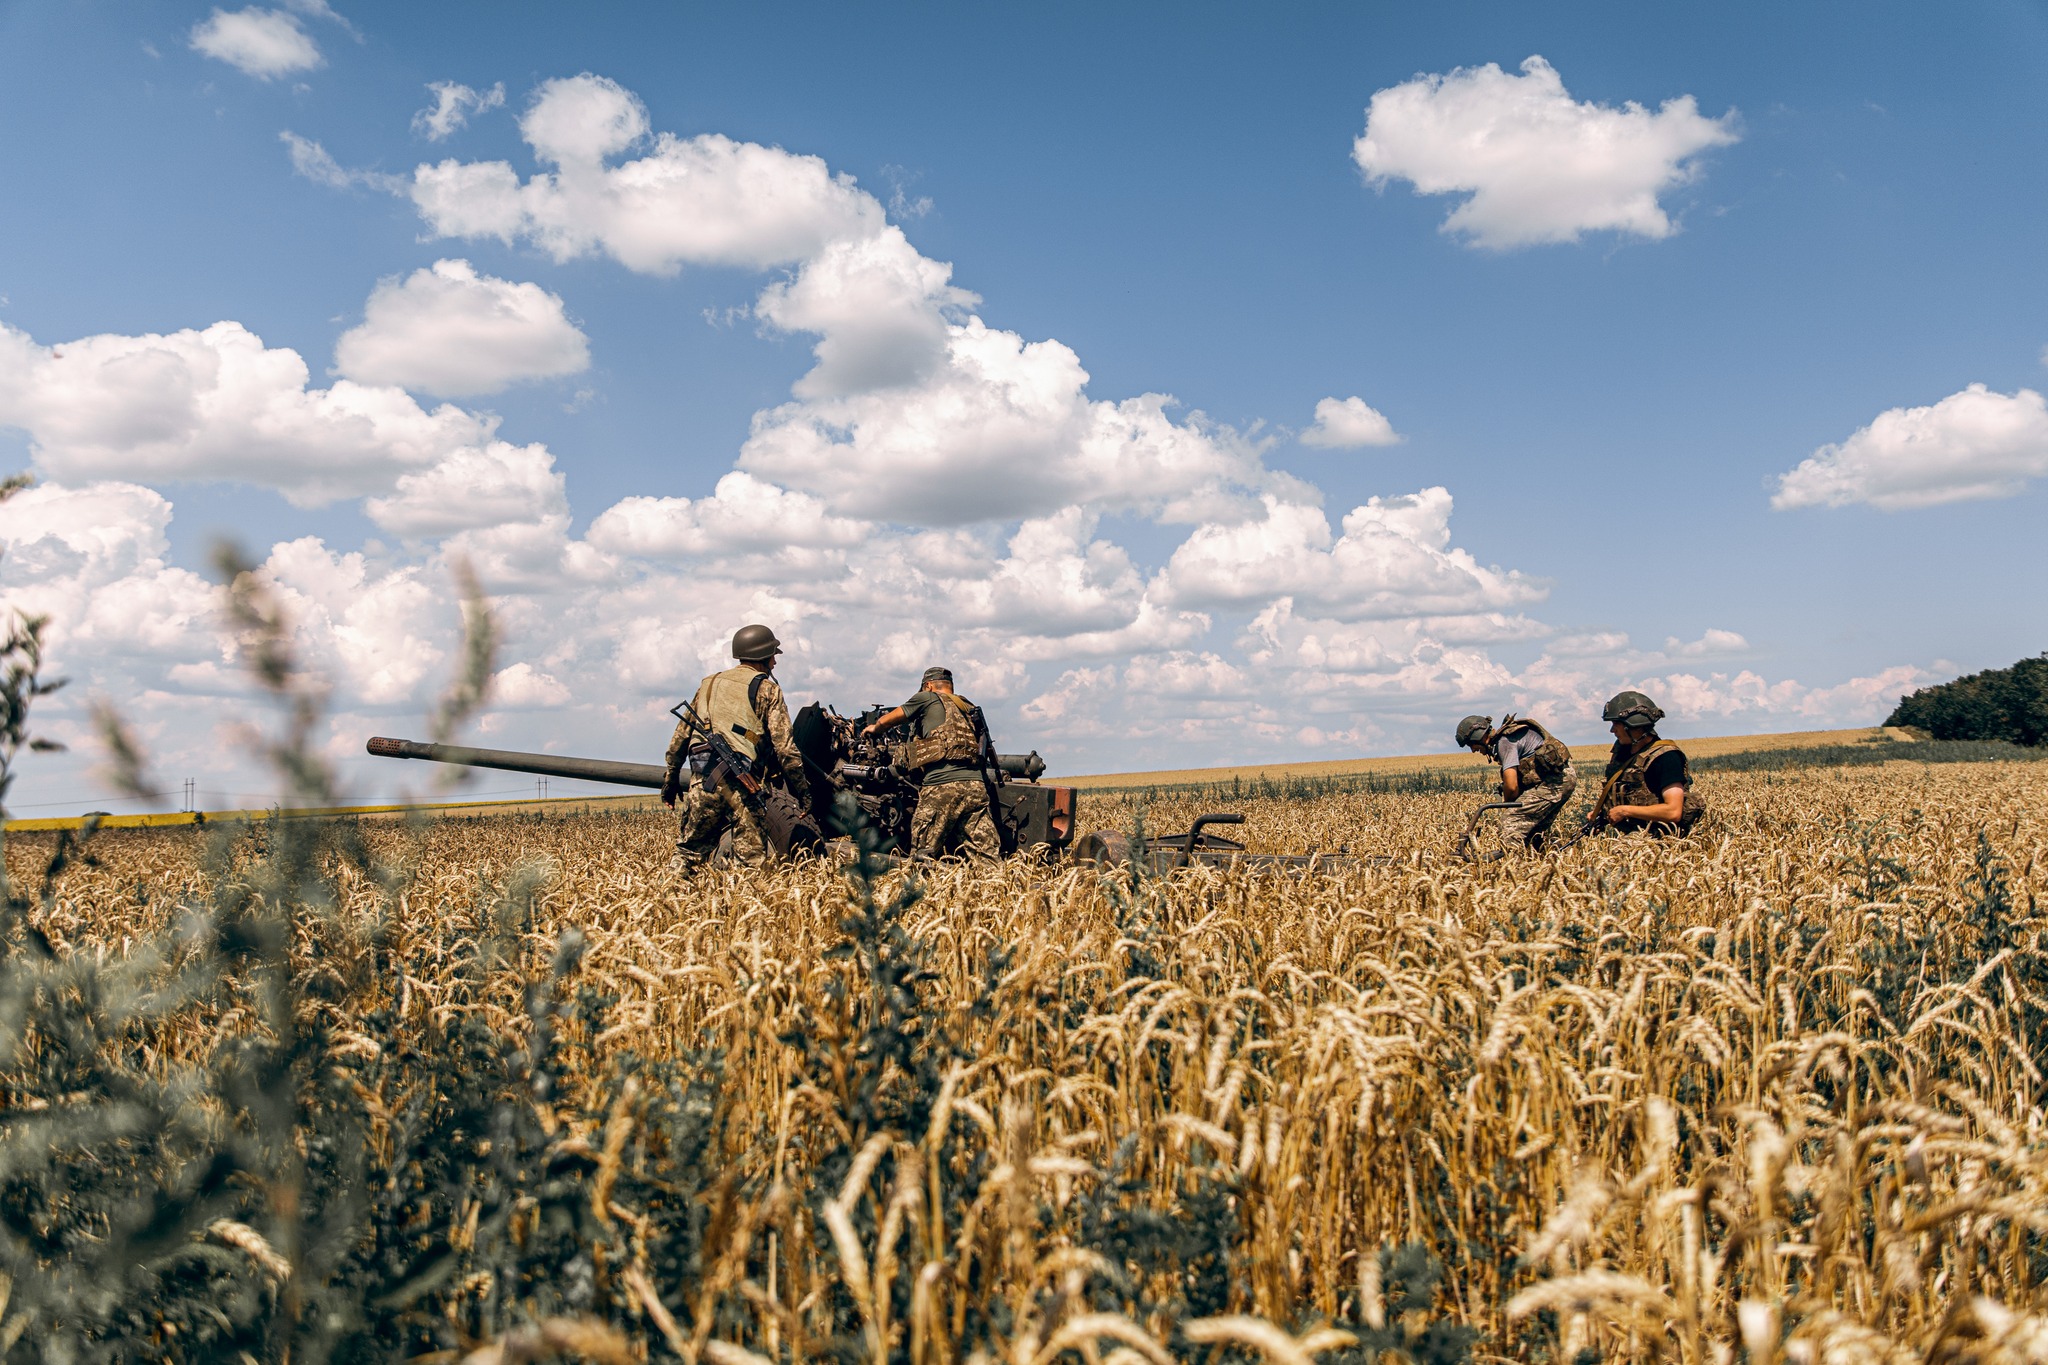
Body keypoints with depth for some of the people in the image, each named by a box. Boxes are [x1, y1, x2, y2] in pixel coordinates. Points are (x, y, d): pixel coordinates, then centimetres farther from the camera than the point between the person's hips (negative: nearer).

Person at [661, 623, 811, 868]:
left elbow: (680, 735, 20)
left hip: (704, 780, 5)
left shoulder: (709, 684, 20)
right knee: (751, 860, -4)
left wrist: (670, 778, 26)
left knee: (688, 854, 10)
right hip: (742, 783, -4)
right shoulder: (767, 689, 5)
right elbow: (784, 747, -3)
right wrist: (803, 792, 1)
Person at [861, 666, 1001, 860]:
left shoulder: (928, 698, 10)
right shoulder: (970, 707, 26)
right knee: (987, 857, -5)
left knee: (922, 858, -2)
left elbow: (885, 721, 18)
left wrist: (872, 728, 43)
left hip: (942, 787, -5)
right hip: (977, 787, 5)